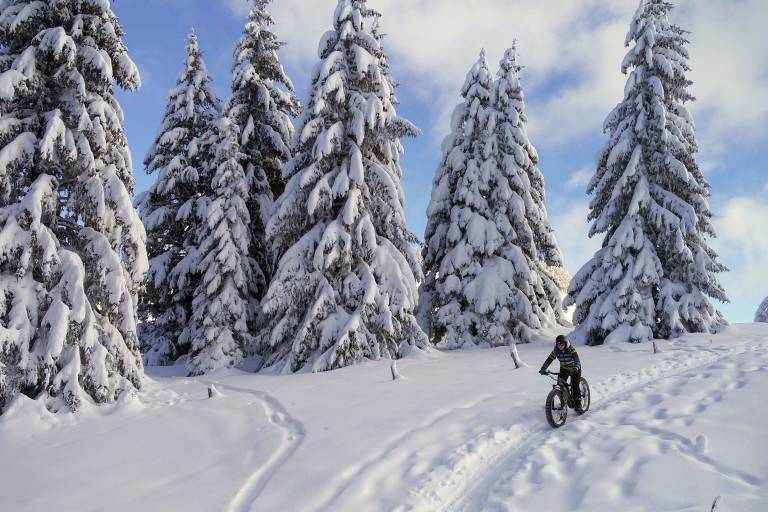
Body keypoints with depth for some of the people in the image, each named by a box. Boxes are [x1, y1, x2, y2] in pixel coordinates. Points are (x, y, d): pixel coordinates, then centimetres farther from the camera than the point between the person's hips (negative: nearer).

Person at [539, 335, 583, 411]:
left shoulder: (571, 349, -28)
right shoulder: (556, 350, -15)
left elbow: (577, 360, -40)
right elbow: (549, 359, -17)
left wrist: (576, 368, -59)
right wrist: (543, 369, -29)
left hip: (574, 369, -4)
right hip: (564, 369, 4)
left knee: (575, 386, -12)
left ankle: (578, 404, 1)